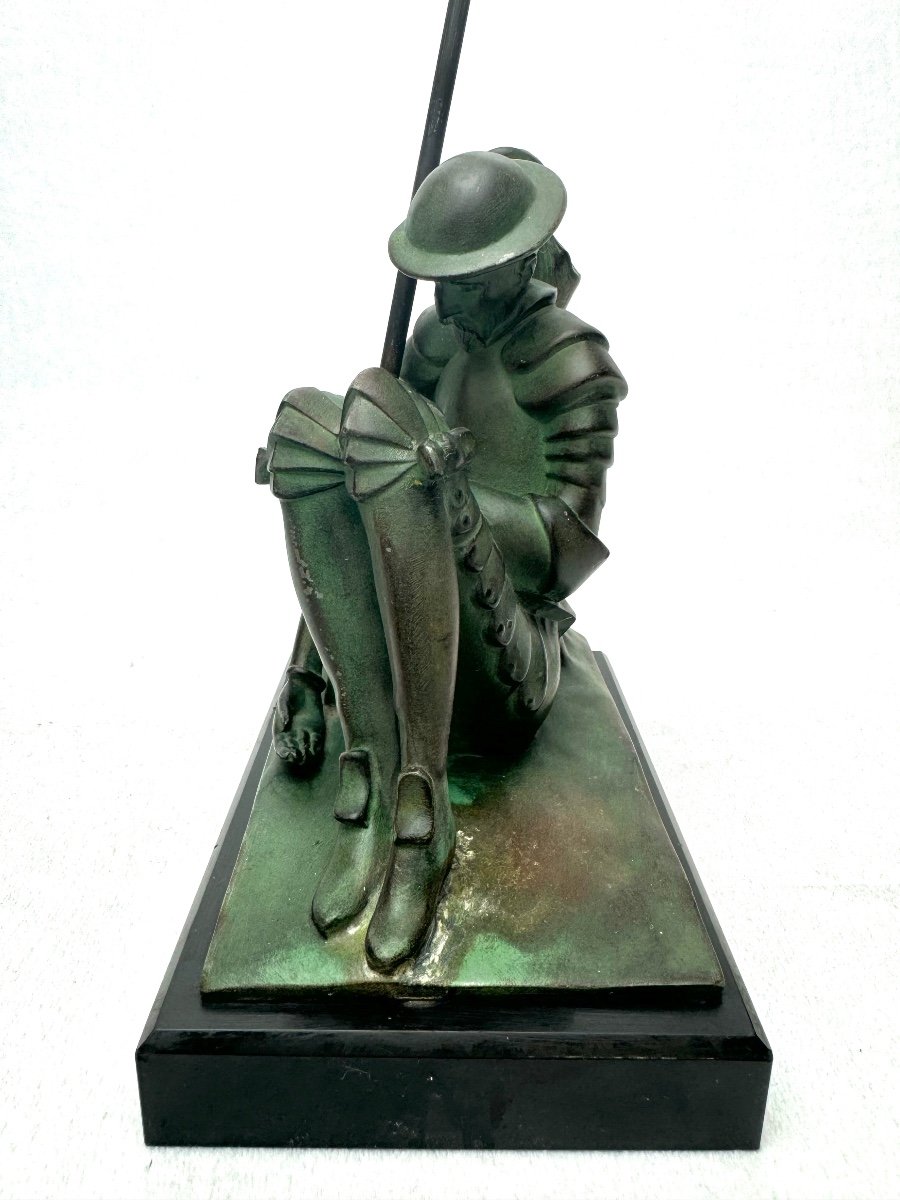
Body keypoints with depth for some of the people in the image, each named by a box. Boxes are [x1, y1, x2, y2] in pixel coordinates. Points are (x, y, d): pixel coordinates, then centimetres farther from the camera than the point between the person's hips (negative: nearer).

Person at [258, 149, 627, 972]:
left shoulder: (573, 362, -3)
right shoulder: (437, 338, 15)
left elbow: (569, 550, -11)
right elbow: (358, 506, 10)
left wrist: (461, 502, -28)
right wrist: (306, 666, 4)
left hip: (502, 665, -5)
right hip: (396, 648, 6)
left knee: (375, 406, -27)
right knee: (304, 419, -17)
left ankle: (415, 806, -33)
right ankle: (373, 767, -25)